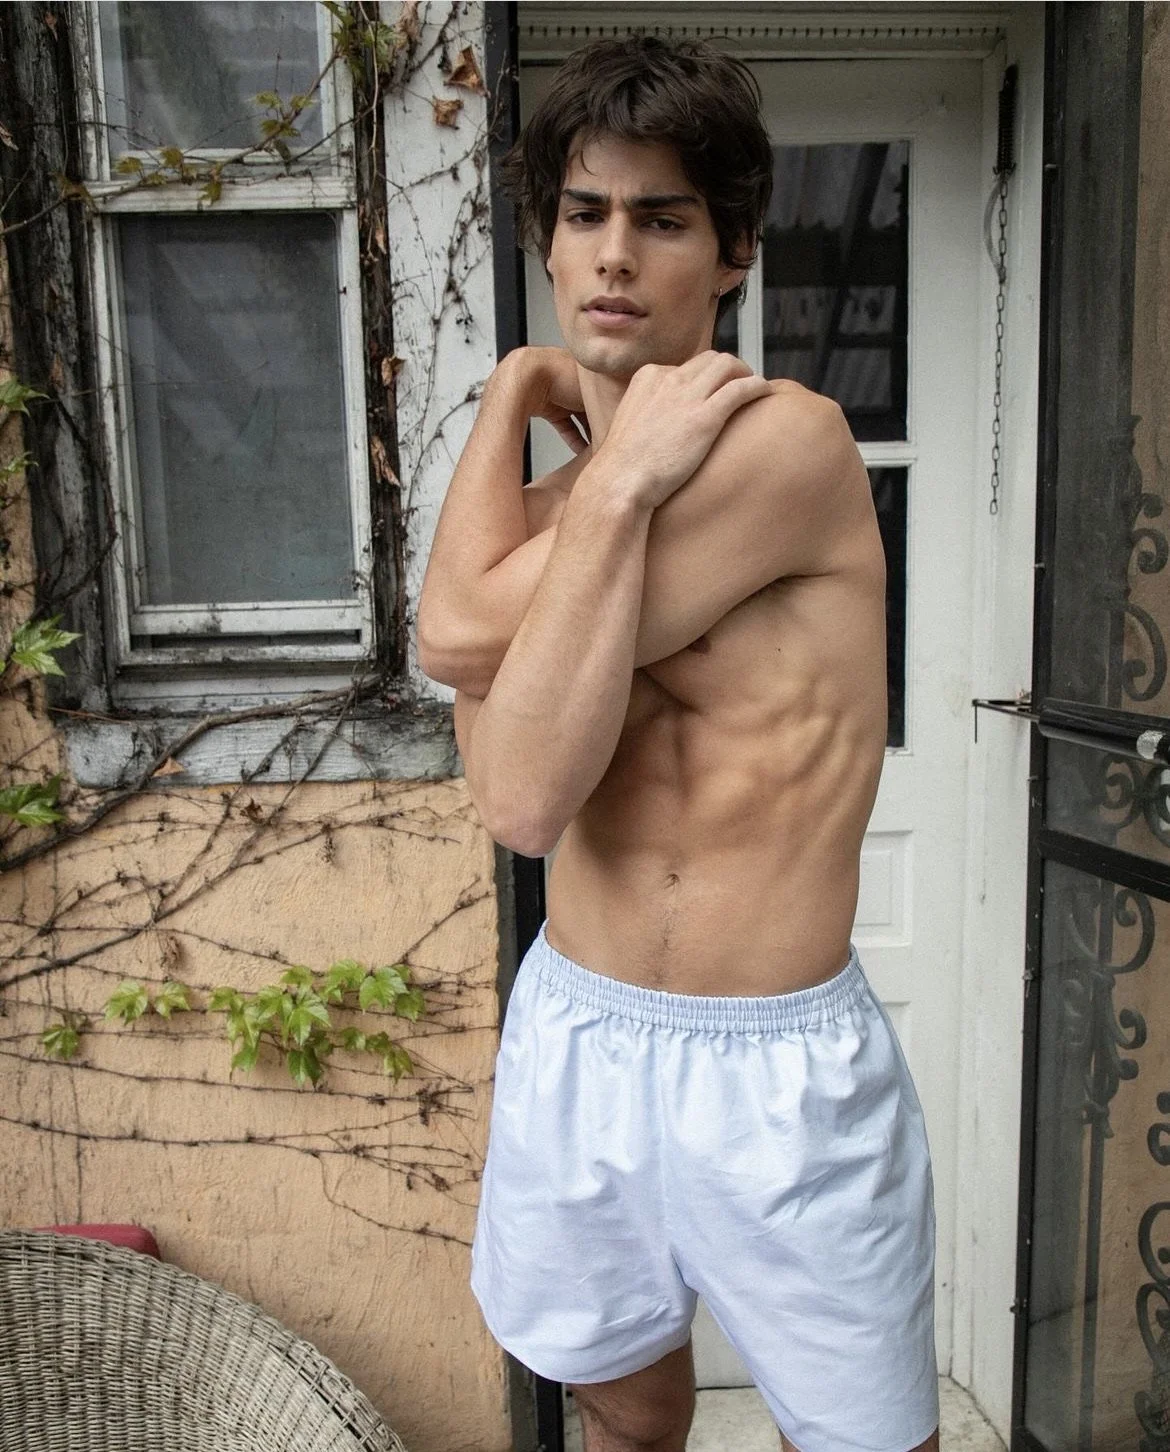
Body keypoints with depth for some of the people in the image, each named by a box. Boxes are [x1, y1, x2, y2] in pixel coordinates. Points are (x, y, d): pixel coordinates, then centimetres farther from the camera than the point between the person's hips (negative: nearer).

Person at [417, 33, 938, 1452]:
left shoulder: (790, 439, -15)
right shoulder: (539, 509, 1)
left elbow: (457, 637, -21)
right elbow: (520, 805, -20)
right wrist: (618, 484, -20)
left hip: (780, 1068, -4)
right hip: (573, 1036, 5)